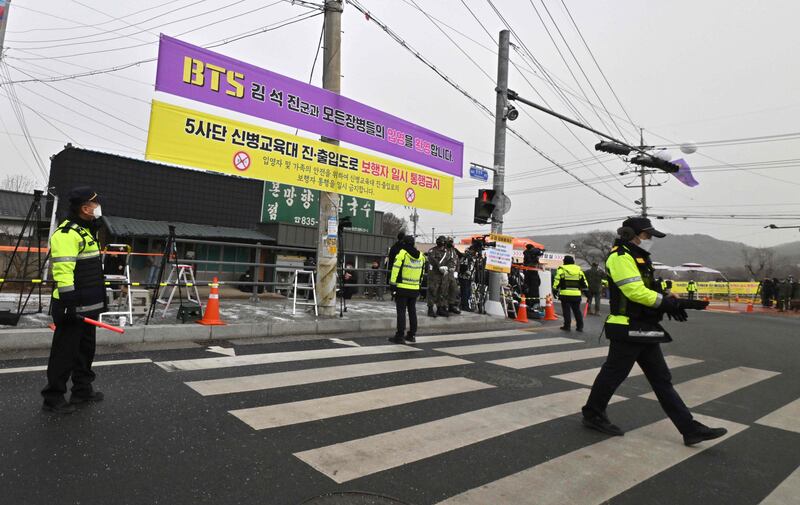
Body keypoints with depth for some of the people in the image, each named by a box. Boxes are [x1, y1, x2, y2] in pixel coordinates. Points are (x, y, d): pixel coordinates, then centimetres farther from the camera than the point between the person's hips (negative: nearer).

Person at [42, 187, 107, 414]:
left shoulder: (86, 231, 16)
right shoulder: (66, 233, -17)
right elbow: (62, 271, -23)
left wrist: (100, 297, 25)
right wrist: (69, 303, -25)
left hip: (88, 306, 10)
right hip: (73, 308, -10)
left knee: (86, 349, 17)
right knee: (65, 352, 0)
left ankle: (82, 389, 29)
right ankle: (53, 397, 12)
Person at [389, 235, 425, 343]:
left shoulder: (402, 254, -11)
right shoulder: (421, 256, 8)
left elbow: (396, 269, -14)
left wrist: (392, 283, -8)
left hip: (402, 288, -5)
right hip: (415, 289, 6)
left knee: (401, 312, -1)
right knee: (412, 311, 14)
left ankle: (400, 336, 0)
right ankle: (411, 335, 21)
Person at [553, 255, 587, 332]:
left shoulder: (562, 269, -2)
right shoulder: (579, 269, 12)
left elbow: (557, 280, -7)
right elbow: (584, 282, 14)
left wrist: (555, 290, -1)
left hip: (565, 294, -4)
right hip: (576, 294, 4)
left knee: (566, 311, 2)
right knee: (577, 310, 11)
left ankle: (567, 326, 2)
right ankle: (580, 326, 12)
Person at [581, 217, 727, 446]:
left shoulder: (638, 257, 18)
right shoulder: (620, 257, -15)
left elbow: (646, 291, 20)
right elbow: (636, 292, -24)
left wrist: (669, 303, 2)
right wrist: (673, 303, -21)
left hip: (644, 330, 10)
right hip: (627, 330, -10)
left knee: (662, 380, 11)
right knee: (613, 374, 3)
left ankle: (690, 429, 16)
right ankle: (592, 415, 20)